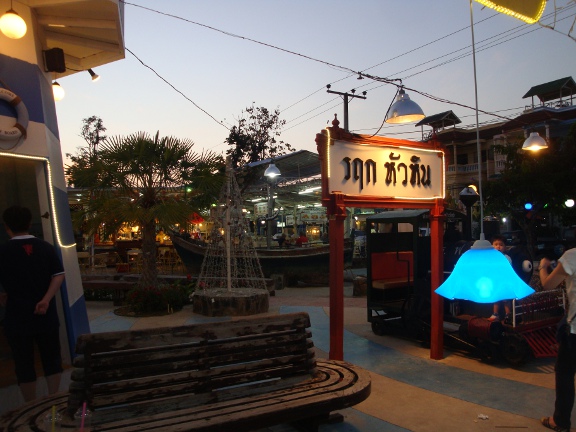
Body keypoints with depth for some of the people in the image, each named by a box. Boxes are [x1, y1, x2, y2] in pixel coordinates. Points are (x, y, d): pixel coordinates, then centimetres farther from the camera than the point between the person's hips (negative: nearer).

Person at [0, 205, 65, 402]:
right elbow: (59, 275, -7)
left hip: (17, 319, -2)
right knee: (52, 360, 15)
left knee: (24, 365, 11)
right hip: (46, 316, 2)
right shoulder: (46, 247, 0)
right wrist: (46, 299, -12)